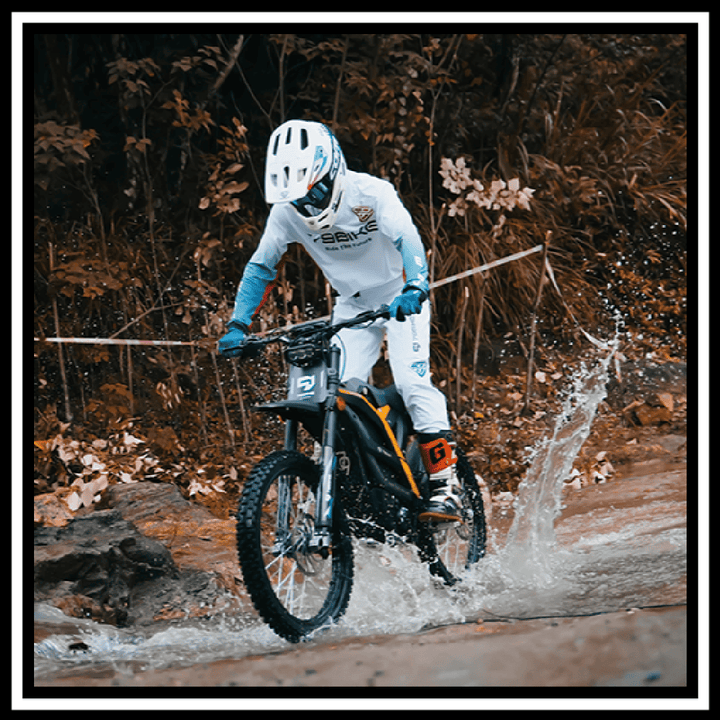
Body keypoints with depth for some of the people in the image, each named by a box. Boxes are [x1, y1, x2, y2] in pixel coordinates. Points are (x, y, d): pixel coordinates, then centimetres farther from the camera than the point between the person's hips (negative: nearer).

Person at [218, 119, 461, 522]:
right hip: (352, 305, 4)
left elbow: (407, 239, -37)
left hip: (400, 298, -4)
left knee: (412, 381, -22)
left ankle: (446, 487, -20)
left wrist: (415, 289, -55)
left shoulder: (370, 193, -25)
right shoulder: (286, 212, -12)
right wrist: (238, 327, -14)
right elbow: (261, 268, -4)